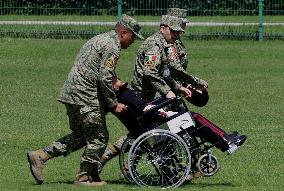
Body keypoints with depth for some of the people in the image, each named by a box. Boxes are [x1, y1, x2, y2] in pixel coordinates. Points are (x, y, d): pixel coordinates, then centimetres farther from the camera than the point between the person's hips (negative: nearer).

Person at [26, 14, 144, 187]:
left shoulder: (100, 39, 20)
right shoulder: (112, 47, -12)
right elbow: (105, 79, -18)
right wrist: (113, 104, -10)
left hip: (71, 93, 10)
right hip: (86, 97, -10)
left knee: (80, 135, 16)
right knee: (99, 137, -1)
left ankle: (39, 156, 11)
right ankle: (84, 177, 5)